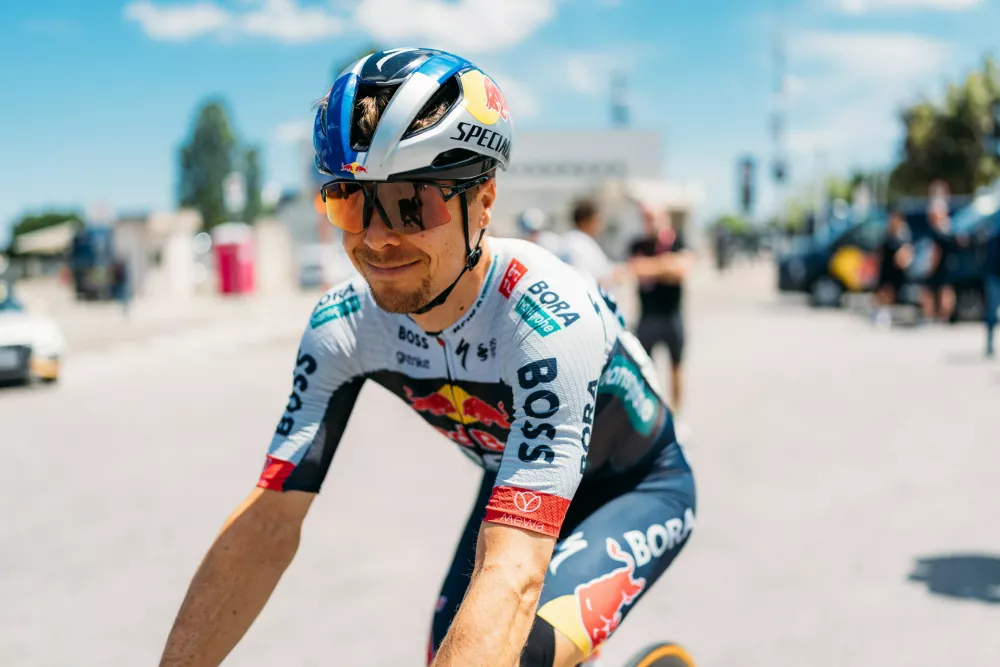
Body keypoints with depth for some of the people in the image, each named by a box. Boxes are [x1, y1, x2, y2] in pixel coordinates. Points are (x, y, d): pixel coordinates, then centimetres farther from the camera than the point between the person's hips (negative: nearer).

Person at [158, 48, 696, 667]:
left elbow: (514, 574, -46)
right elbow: (267, 525, -22)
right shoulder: (342, 325, -22)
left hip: (640, 489, -5)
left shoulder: (548, 320, -39)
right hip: (517, 483, 5)